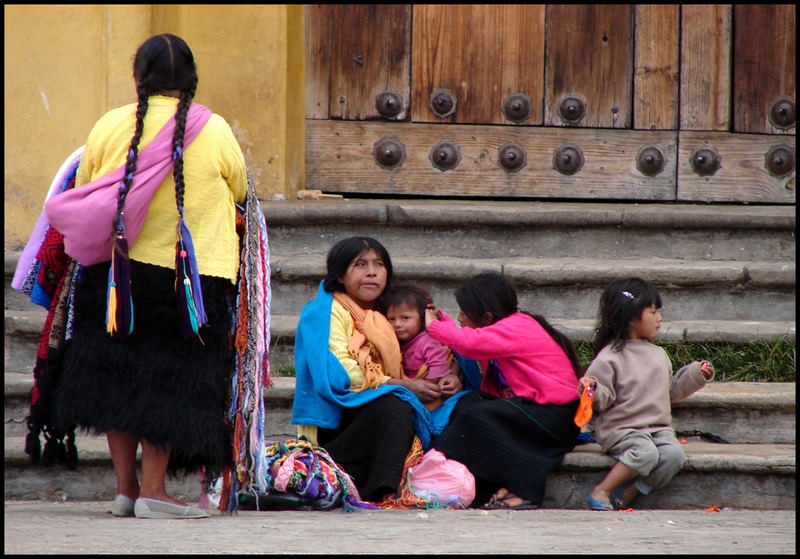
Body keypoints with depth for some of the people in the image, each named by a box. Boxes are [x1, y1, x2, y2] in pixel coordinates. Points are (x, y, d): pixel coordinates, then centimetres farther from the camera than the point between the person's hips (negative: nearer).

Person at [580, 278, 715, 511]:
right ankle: (601, 492, -21)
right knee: (646, 453, -35)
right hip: (620, 428, -6)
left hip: (658, 428, 6)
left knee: (673, 455, -24)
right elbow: (602, 401, -8)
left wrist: (697, 374, 20)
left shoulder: (658, 354, 17)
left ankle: (626, 495, -19)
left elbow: (672, 389, 28)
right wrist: (593, 391, -28)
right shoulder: (609, 358, -5)